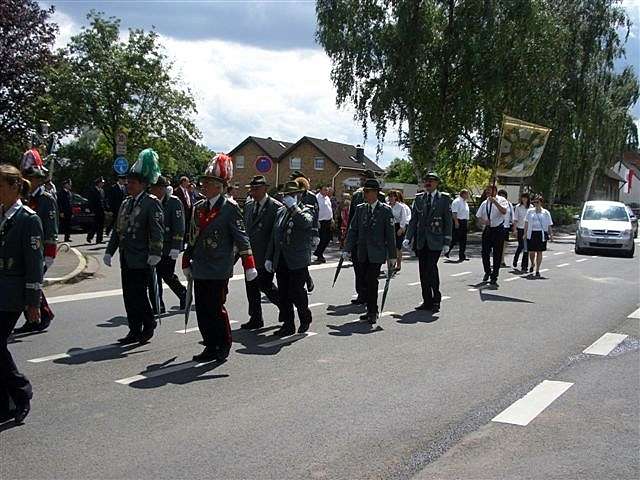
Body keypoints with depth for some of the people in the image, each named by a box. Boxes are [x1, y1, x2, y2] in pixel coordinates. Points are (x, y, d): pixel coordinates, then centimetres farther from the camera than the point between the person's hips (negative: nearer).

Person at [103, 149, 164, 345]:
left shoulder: (152, 202, -7)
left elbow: (157, 229, -14)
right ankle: (135, 331, 19)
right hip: (126, 258, 8)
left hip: (142, 260, -8)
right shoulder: (126, 203, 15)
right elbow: (118, 229, 18)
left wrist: (155, 253, -20)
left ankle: (149, 324, 16)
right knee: (129, 296, 9)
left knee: (138, 294, -5)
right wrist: (109, 251, 14)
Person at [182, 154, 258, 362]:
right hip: (200, 270, 6)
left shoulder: (230, 208, -7)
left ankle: (224, 345, 19)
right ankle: (211, 347, 20)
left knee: (216, 309, -1)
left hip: (219, 270, -6)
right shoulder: (198, 208, 12)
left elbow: (241, 237, -9)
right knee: (202, 310, 8)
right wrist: (187, 263, 20)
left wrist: (249, 266, -13)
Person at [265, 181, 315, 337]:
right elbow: (274, 237, 17)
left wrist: (293, 207, -25)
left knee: (295, 292, -5)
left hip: (298, 262, -6)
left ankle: (305, 317, 20)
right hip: (281, 261, 6)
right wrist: (269, 258, 11)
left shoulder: (306, 211, -2)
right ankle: (288, 325, 17)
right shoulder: (281, 212, 14)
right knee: (283, 295, 7)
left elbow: (306, 222, -28)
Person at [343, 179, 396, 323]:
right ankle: (371, 311, 18)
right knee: (366, 282, 5)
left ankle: (373, 312, 6)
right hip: (362, 253, 4)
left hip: (377, 254, -4)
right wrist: (347, 249, 3)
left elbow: (390, 234, -3)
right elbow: (352, 230, 10)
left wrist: (392, 256, -5)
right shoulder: (360, 209, 9)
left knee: (372, 282, -9)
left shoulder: (385, 210, -3)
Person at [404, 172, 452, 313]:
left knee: (431, 268, -13)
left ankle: (436, 299, 3)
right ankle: (427, 301, 15)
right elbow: (413, 220, 10)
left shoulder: (444, 198, 2)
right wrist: (408, 238, 0)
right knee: (423, 271, 6)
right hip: (420, 241, 4)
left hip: (435, 241, -4)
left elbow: (448, 221, 0)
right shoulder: (418, 198, 11)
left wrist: (447, 241, -6)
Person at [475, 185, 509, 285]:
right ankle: (487, 272, 31)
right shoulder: (484, 203, 11)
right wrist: (483, 221, -6)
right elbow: (478, 216, 15)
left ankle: (494, 278, 11)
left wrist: (495, 202, -28)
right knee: (485, 253, 5)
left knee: (497, 254, 1)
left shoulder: (501, 200, -3)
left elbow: (504, 211, -21)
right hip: (487, 230, 4)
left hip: (498, 229, -4)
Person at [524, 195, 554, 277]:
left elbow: (549, 225, 8)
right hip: (531, 233, 1)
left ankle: (537, 270, 9)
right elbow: (526, 223, 9)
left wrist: (551, 234, 2)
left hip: (541, 234, -1)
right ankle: (532, 264, 31)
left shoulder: (546, 213, 6)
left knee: (539, 252, 1)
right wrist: (525, 233, 4)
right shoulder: (530, 211, 8)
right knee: (531, 252, 0)